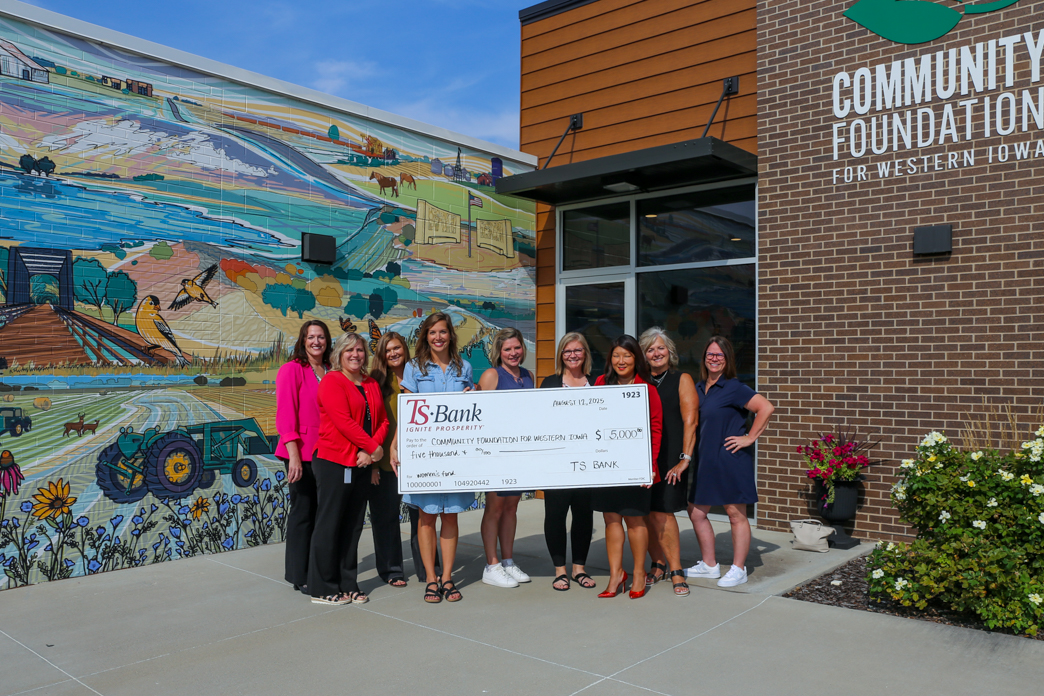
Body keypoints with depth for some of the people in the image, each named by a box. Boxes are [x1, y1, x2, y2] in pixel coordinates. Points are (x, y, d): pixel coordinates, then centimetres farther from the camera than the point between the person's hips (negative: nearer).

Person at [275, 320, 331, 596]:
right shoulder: (292, 369, -6)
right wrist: (294, 454, -18)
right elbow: (285, 415, -11)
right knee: (303, 511, 2)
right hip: (302, 453, -5)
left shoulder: (331, 373, 12)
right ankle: (299, 576, 15)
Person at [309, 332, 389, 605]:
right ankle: (323, 589, 10)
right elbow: (344, 422, -16)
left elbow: (382, 420, 9)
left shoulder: (371, 384, 15)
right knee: (329, 525, 0)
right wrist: (374, 447, -13)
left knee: (353, 526, 11)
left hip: (362, 464, 7)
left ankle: (348, 585, 20)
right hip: (334, 462, -7)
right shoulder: (332, 381, -7)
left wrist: (370, 451, -7)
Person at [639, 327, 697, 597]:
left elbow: (689, 422, -3)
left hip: (670, 458, -3)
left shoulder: (682, 380, 3)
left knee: (661, 512, -9)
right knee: (646, 514, 2)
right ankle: (659, 566, 19)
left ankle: (675, 570, 6)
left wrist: (685, 459, -10)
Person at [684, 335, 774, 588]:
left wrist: (750, 438, -15)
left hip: (731, 460, -8)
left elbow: (766, 408, -16)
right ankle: (709, 565, 25)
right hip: (705, 460, 8)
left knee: (736, 515, 2)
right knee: (696, 512, 10)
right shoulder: (699, 389, 11)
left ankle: (738, 569, 14)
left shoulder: (733, 388, -9)